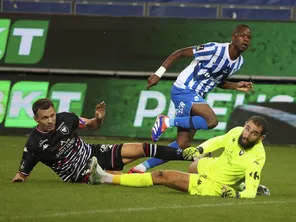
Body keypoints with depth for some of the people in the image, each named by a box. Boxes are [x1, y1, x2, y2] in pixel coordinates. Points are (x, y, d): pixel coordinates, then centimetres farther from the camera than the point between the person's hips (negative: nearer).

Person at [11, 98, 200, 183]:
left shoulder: (65, 119, -9)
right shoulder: (34, 145, -19)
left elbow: (92, 126, 6)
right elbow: (23, 171, -8)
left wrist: (99, 118, -15)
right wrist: (19, 177, -31)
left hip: (94, 153, 3)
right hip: (83, 175, -3)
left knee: (140, 149, -8)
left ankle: (188, 154, -2)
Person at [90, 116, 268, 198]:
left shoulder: (256, 158, -31)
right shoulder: (236, 132, -13)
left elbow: (251, 193, -30)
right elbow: (218, 141, 10)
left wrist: (237, 194, -50)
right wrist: (199, 150, -4)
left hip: (213, 186, -8)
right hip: (210, 166, 8)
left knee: (161, 176, -12)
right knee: (193, 167, 45)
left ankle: (108, 178, -8)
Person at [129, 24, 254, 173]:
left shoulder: (239, 62, 7)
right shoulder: (215, 49, -19)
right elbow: (180, 53, -13)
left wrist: (236, 87, 5)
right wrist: (158, 74, -14)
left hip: (197, 97, 9)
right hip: (183, 90, -9)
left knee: (183, 143, 5)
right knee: (211, 120, -30)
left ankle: (140, 168, 13)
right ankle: (167, 122, -14)